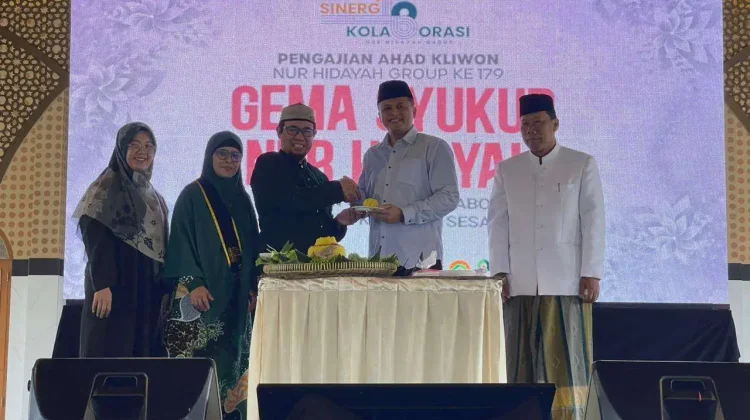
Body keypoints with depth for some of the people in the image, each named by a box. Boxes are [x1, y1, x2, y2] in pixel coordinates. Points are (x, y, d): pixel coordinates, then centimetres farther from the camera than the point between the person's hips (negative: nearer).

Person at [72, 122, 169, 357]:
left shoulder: (153, 196, 19)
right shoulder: (107, 187, -3)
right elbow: (95, 237, -13)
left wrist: (165, 290, 13)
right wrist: (102, 284, -23)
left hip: (149, 290, 7)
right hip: (116, 285, -7)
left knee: (144, 353, 5)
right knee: (111, 354, -9)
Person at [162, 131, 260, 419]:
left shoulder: (243, 199, 14)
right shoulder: (193, 195, -1)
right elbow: (181, 241, -7)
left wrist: (253, 287, 6)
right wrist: (193, 283, -17)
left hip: (237, 294, 5)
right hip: (203, 291, -5)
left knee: (231, 357, 5)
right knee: (201, 357, -9)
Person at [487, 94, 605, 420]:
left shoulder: (582, 165, 6)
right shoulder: (507, 170, 13)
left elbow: (593, 221, 1)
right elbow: (498, 224, 9)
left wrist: (591, 273, -5)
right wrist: (499, 273, 1)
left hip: (566, 280, -2)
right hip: (521, 282, 2)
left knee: (566, 356, -2)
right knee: (523, 358, 1)